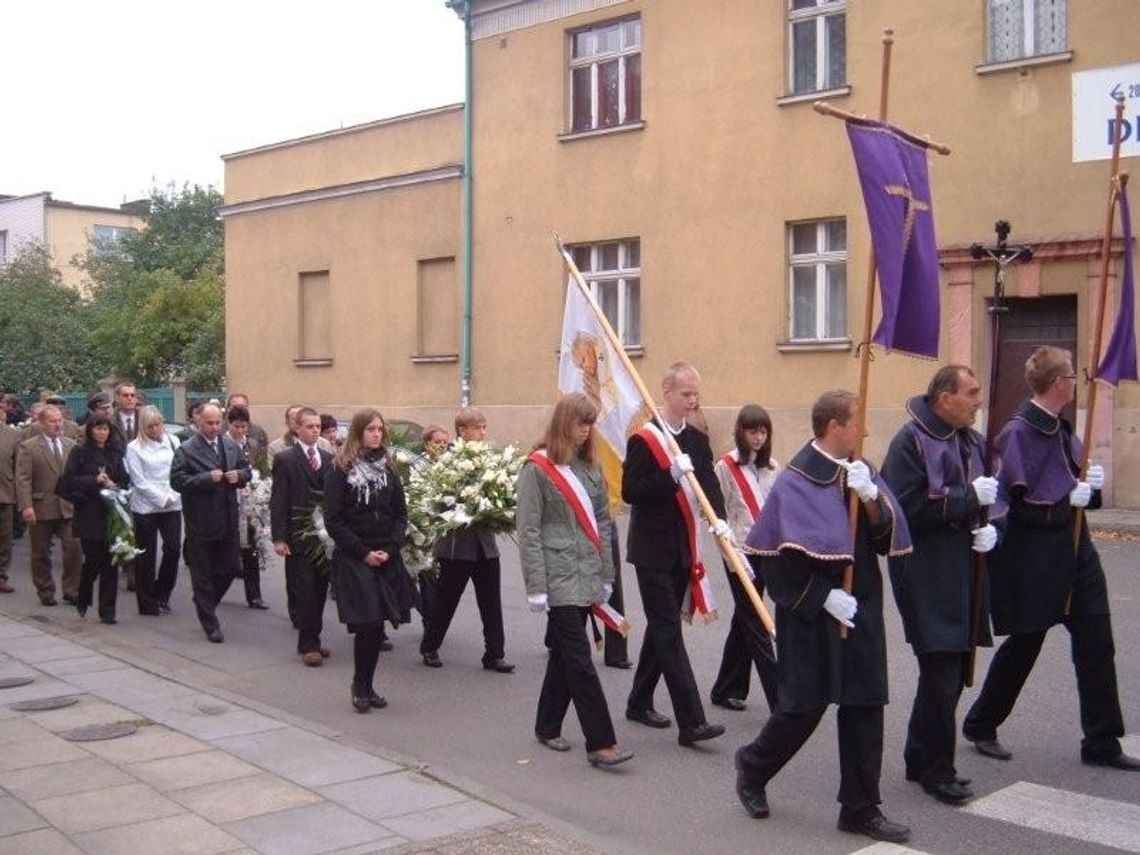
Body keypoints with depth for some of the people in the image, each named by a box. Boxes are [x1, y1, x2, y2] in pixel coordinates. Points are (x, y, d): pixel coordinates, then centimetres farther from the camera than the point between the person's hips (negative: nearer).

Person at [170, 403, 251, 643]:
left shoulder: (232, 446, 8)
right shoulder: (185, 450, -8)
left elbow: (246, 470, 16)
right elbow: (177, 480, -16)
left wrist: (239, 475, -7)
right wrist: (207, 478, -24)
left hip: (228, 520, 5)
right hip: (201, 522, -5)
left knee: (230, 568, 10)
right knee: (203, 575, 5)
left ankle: (205, 604, 36)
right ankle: (210, 625, 15)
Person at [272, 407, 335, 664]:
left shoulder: (329, 459, 10)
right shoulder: (285, 459, -2)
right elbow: (278, 502, -5)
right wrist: (278, 537, -11)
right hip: (298, 536, -4)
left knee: (320, 590, 7)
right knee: (304, 591, -3)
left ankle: (311, 640, 18)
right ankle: (308, 645, 4)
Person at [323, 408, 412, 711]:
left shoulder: (388, 467, 10)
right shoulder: (340, 469, -3)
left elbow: (400, 514, 11)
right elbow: (333, 519, -7)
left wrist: (390, 549, -5)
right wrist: (363, 553, -11)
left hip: (386, 558, 4)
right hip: (353, 558, -4)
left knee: (376, 626, 3)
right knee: (367, 623, -10)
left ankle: (365, 687, 17)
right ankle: (361, 687, 8)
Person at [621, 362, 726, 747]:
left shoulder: (697, 440, 8)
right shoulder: (644, 440, -11)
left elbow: (709, 483, -1)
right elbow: (630, 491, -15)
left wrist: (719, 518, -19)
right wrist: (671, 475, -26)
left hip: (683, 550, 7)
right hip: (652, 551, -7)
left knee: (661, 628, 16)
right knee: (669, 633, -8)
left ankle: (639, 702, 30)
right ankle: (691, 722, -10)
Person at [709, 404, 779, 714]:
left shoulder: (772, 468, 9)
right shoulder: (726, 467, -5)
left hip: (766, 552, 6)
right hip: (740, 552, -6)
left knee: (744, 621, 14)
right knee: (755, 627, -4)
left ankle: (726, 690, 26)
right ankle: (780, 700, -4)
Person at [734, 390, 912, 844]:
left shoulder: (861, 472, 6)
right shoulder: (796, 481, -13)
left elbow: (888, 535, -1)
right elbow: (784, 556, -15)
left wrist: (871, 496, -17)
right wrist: (823, 596, -17)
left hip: (861, 610, 6)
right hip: (812, 615, -6)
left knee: (864, 709, 7)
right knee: (804, 707, 3)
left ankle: (860, 808, 18)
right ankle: (753, 765, 30)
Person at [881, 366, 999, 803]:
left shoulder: (971, 441, 12)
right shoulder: (911, 442, -13)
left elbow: (985, 499, 19)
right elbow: (908, 508, -21)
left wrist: (987, 528, -2)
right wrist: (967, 497, -20)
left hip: (963, 574, 8)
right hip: (926, 575, -8)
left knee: (951, 671, 15)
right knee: (942, 676, -5)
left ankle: (921, 759, 29)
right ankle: (937, 770, 10)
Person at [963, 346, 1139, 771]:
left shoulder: (1060, 429, 10)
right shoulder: (1019, 431, -17)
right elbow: (1012, 504, -23)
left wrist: (1090, 484, 1)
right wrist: (1067, 499, -21)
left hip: (1074, 552, 8)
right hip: (1033, 557, -8)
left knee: (1096, 645, 7)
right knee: (1024, 644, 6)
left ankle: (1101, 743, 18)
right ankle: (980, 725, 25)